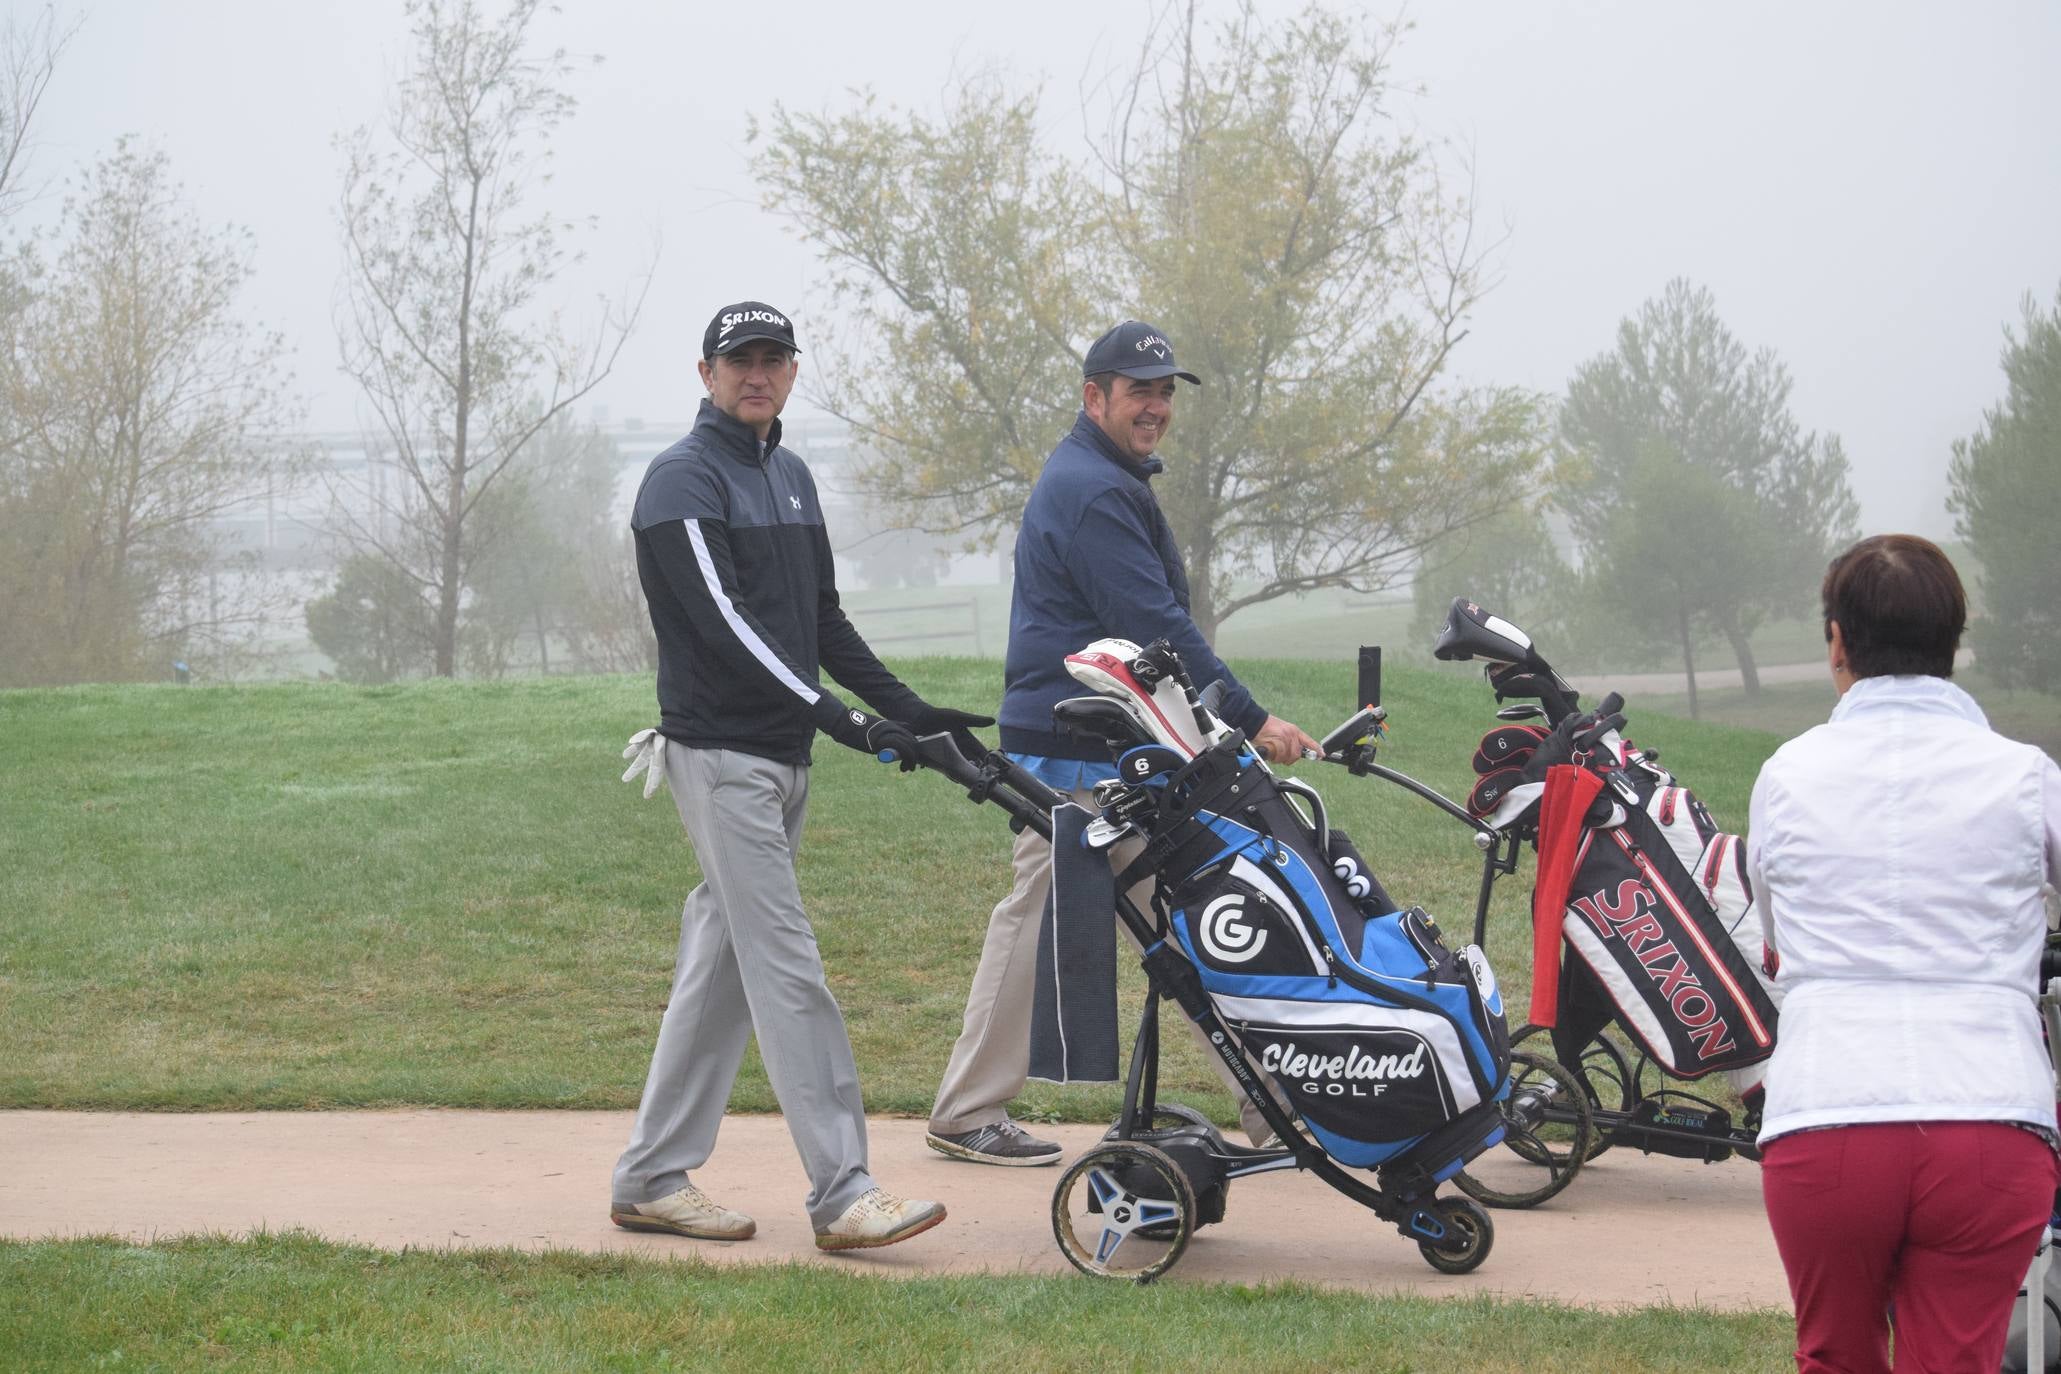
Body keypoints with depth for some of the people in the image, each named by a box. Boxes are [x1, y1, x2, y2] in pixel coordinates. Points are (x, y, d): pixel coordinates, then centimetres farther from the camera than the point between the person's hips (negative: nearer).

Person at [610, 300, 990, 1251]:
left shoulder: (790, 477, 18)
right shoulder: (684, 480, -10)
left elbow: (822, 617, 21)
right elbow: (723, 626, -19)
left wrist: (904, 706, 8)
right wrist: (839, 719, -25)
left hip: (785, 758, 9)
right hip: (721, 753, -9)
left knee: (721, 973, 10)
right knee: (786, 969, -12)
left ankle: (652, 1179, 16)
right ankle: (842, 1193, -13)